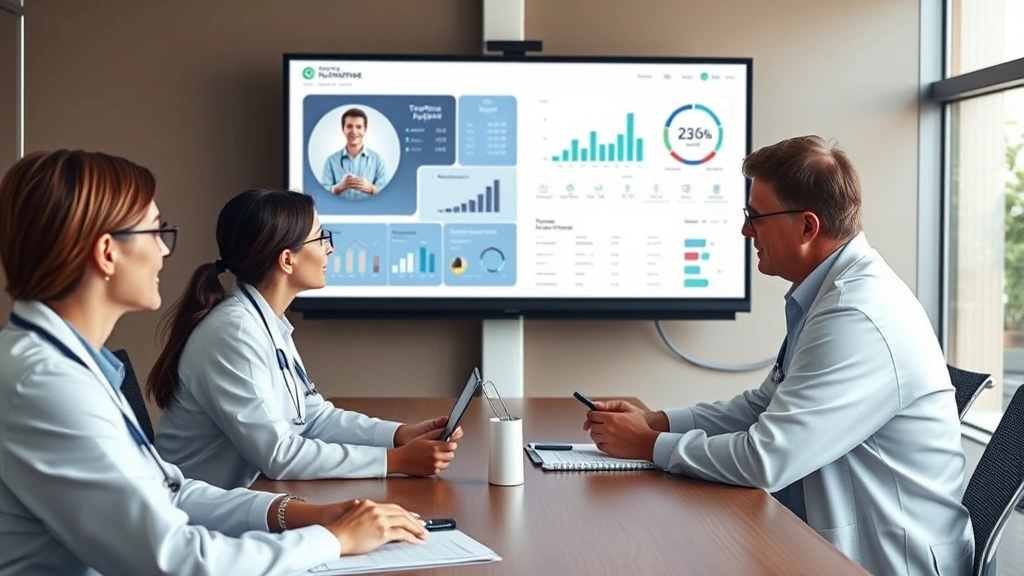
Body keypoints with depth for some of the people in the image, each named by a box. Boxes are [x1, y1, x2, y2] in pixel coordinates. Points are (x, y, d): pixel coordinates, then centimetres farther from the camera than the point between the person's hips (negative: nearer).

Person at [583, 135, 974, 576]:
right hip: (843, 540, 8)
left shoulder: (859, 318, -24)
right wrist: (656, 421, 2)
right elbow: (763, 407, 13)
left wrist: (651, 445, -12)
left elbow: (766, 458, -25)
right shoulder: (833, 292, 6)